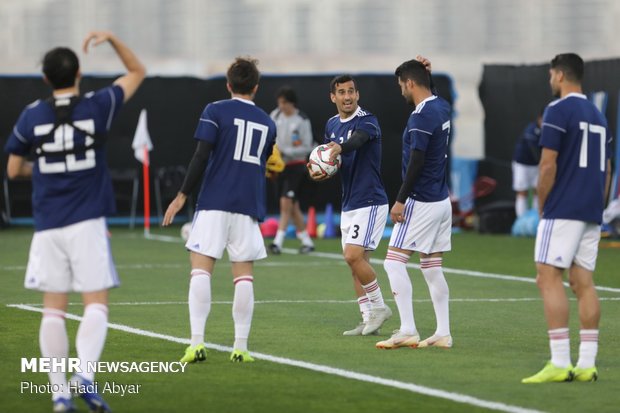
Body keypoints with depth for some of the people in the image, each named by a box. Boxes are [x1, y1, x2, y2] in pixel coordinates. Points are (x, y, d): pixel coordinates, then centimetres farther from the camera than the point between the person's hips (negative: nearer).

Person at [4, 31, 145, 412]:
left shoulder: (31, 116, 2)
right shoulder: (96, 107, -3)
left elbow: (14, 170, 12)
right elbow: (137, 72, 13)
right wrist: (112, 39, 12)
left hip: (48, 224, 2)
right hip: (88, 223, -2)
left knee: (54, 308, 5)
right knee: (96, 304, -3)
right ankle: (85, 374, -23)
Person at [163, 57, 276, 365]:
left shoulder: (216, 111, 1)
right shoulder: (267, 123, 14)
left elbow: (201, 156, -8)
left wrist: (183, 195, -5)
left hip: (214, 203, -3)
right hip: (249, 207, 3)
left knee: (201, 269, -4)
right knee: (244, 275, 5)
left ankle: (197, 342, -14)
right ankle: (240, 347, 3)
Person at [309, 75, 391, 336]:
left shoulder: (367, 121, -13)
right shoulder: (332, 125, 10)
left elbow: (356, 140, -35)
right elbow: (329, 158, 17)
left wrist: (339, 148, -57)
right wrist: (318, 172, -6)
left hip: (370, 202, -8)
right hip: (349, 204, 8)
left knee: (353, 256, -18)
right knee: (357, 261, 7)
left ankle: (378, 307, -2)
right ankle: (368, 320, 11)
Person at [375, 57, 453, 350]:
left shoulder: (421, 117, -18)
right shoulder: (441, 107, 9)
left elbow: (416, 162, -21)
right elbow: (432, 96, 35)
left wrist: (400, 200, -16)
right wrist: (426, 72, 18)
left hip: (421, 202, -9)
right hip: (442, 200, 9)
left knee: (394, 262, -6)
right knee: (432, 268, 11)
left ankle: (407, 330, -12)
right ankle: (443, 333, 8)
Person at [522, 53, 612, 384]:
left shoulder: (558, 110, -8)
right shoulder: (597, 115, 17)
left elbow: (548, 165, -13)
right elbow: (606, 170, 18)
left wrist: (541, 206, -2)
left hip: (563, 211, -8)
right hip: (592, 214, 8)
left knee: (549, 278, -8)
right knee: (583, 282, 7)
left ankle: (560, 363, -16)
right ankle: (587, 365, 2)